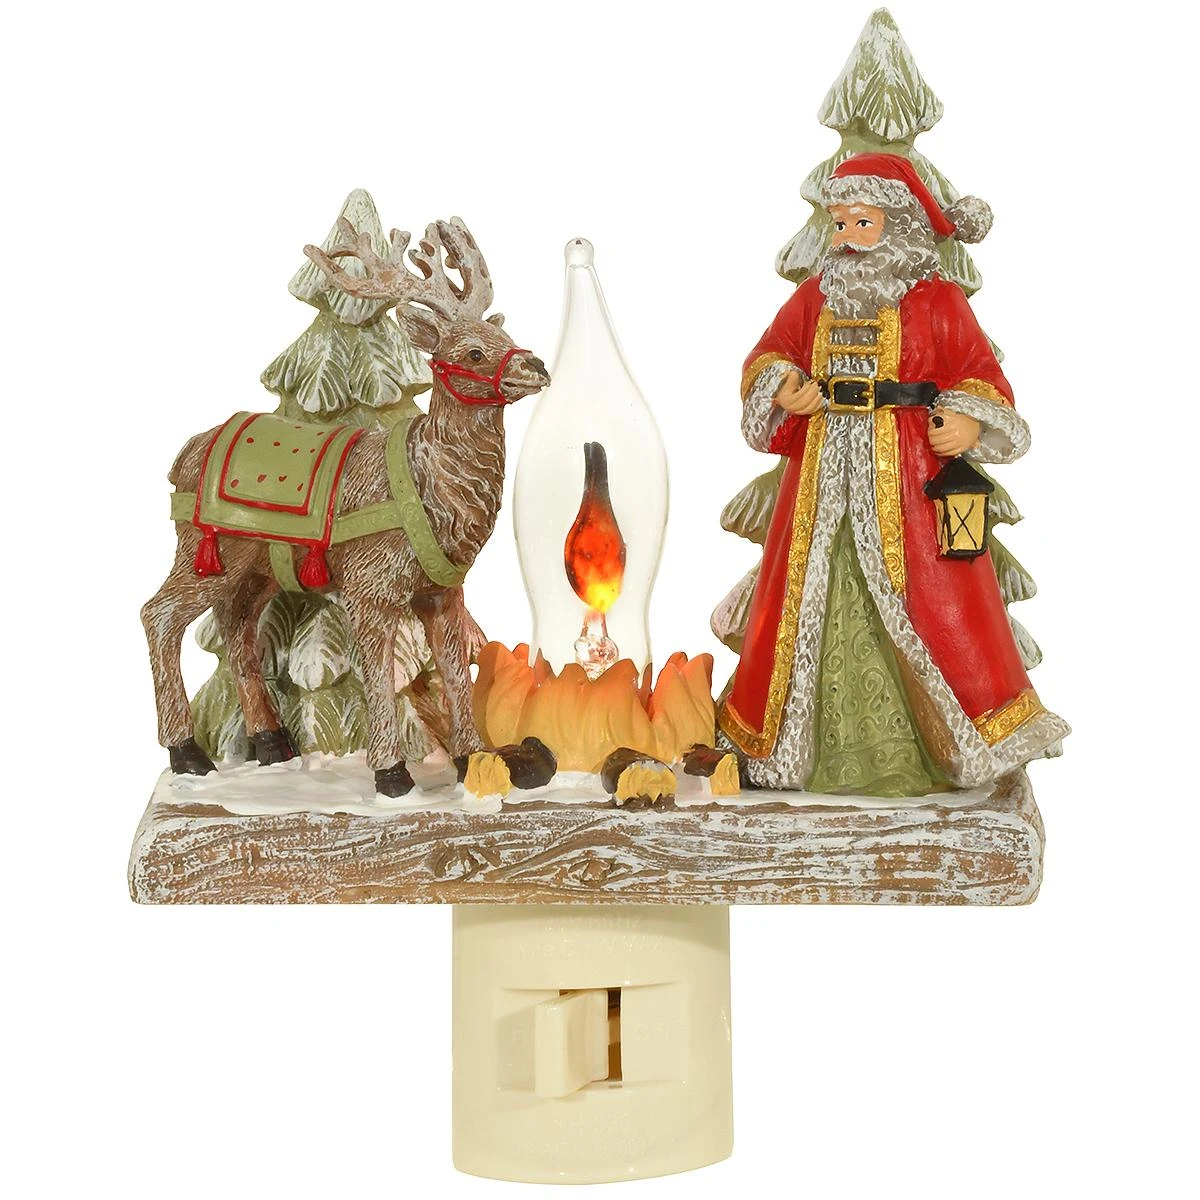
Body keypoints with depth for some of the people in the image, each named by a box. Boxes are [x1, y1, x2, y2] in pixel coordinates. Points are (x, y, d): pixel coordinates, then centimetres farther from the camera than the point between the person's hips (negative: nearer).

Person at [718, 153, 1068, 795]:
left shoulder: (938, 302, 0)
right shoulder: (813, 298, 12)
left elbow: (980, 375, -2)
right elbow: (769, 355, 16)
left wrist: (970, 425, -21)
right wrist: (782, 389, -6)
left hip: (907, 478, -4)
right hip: (822, 476, 4)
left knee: (927, 598, -6)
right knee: (810, 597, 6)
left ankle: (971, 737, 9)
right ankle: (807, 746, 19)